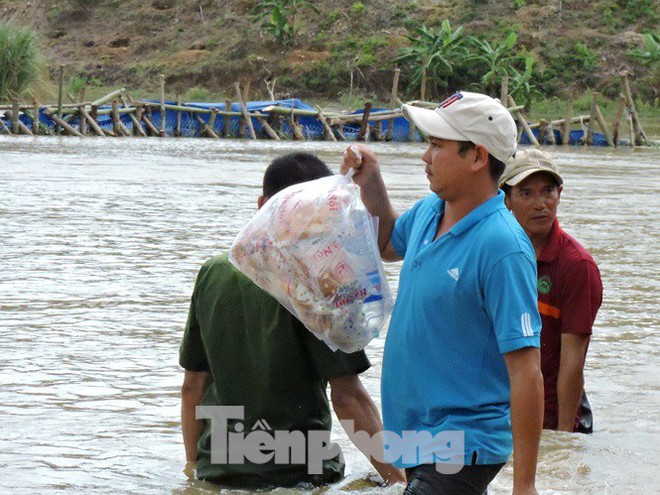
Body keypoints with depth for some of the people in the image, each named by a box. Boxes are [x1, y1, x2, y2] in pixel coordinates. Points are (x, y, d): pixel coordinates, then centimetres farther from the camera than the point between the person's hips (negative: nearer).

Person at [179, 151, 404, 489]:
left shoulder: (213, 274, 4)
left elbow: (192, 387, 9)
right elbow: (347, 396, -15)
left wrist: (194, 464, 21)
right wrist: (397, 478, -10)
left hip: (217, 471, 6)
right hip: (297, 474, -6)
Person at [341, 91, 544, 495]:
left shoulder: (503, 247, -22)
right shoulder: (429, 211, 4)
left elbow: (526, 374, -24)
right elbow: (388, 246, 30)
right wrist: (372, 185, 10)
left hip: (461, 451, -9)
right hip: (415, 441, 9)